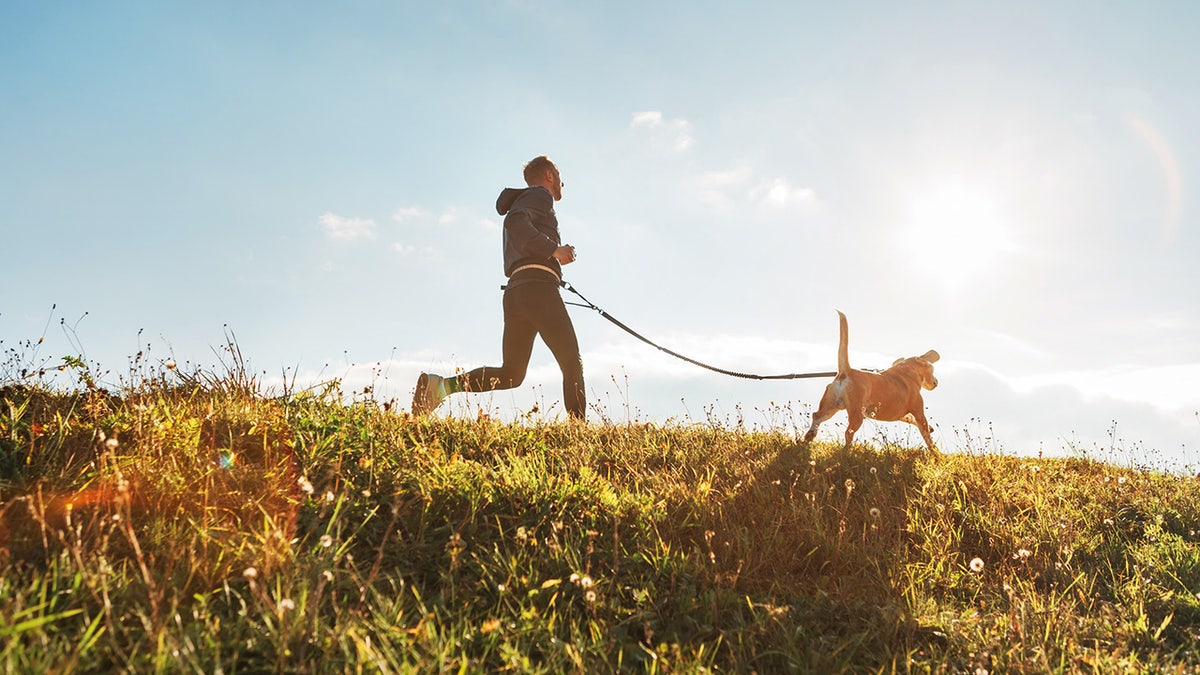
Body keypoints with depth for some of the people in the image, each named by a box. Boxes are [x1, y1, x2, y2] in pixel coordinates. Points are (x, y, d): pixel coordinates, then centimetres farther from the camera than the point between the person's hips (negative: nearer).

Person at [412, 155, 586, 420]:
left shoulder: (521, 201, 34)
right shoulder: (539, 195, 6)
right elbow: (515, 222, -16)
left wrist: (556, 257, 23)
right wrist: (553, 249, -15)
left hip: (514, 291, 8)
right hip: (538, 287, -8)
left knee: (510, 375, 2)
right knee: (572, 364, -5)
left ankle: (440, 384, -12)